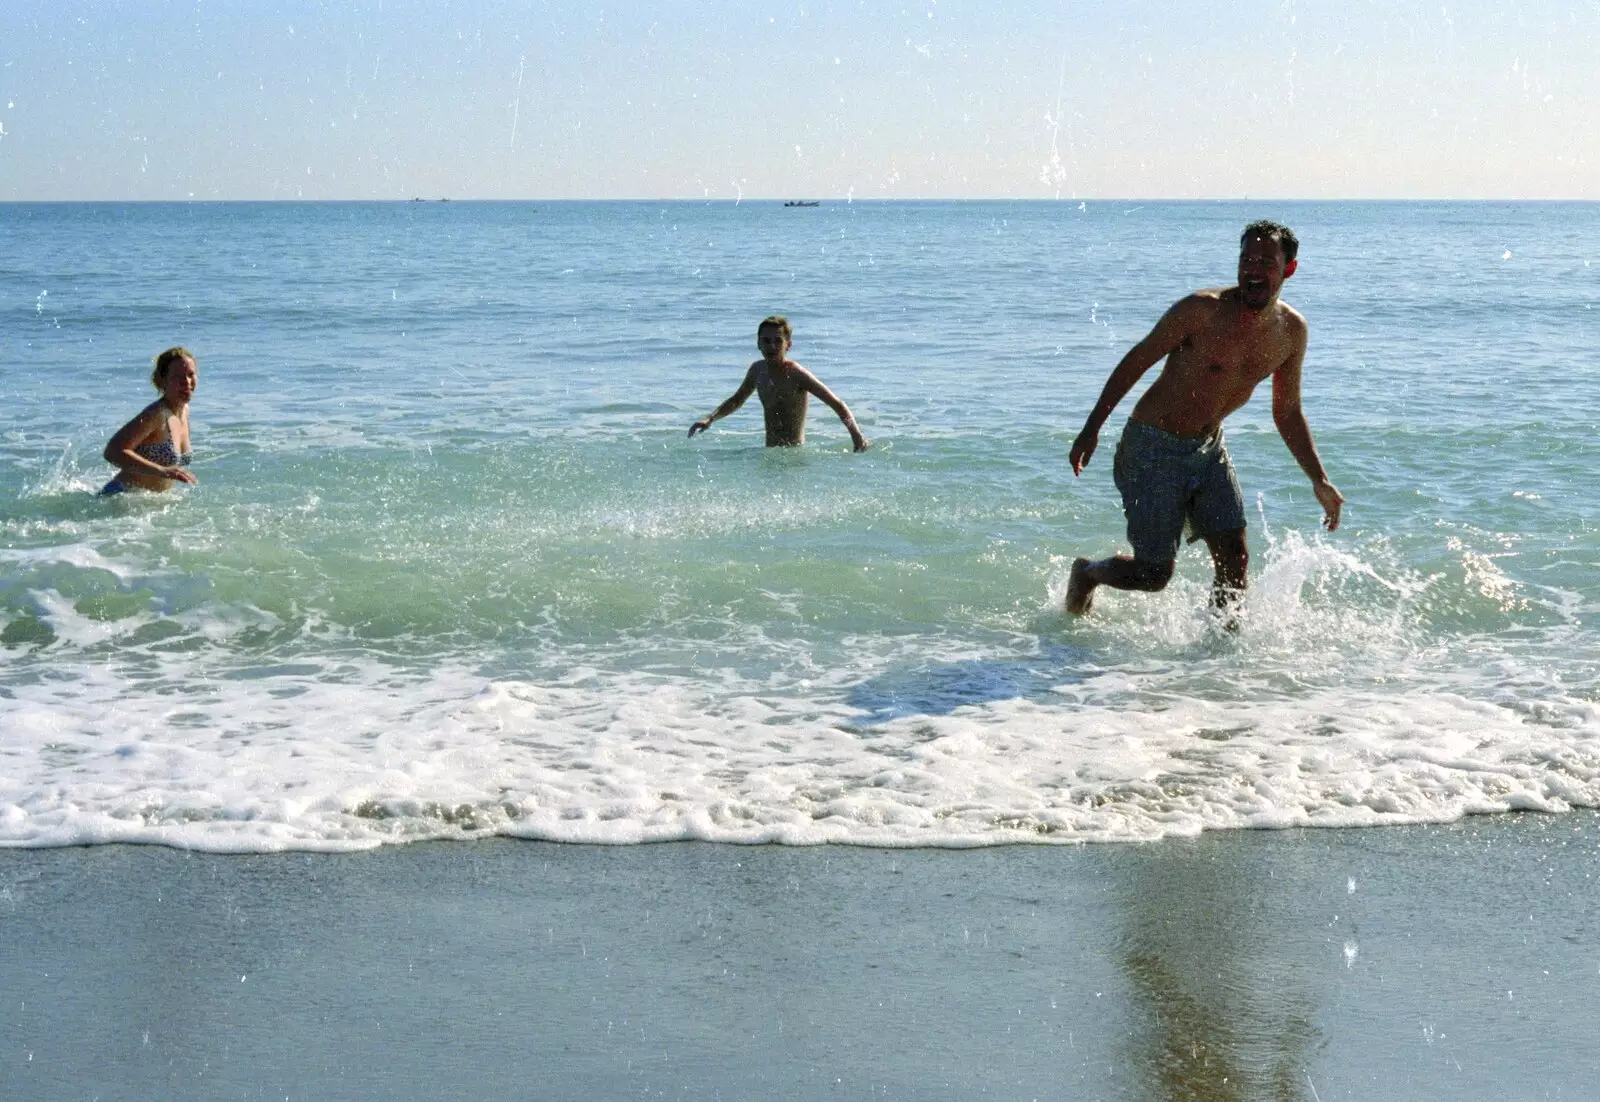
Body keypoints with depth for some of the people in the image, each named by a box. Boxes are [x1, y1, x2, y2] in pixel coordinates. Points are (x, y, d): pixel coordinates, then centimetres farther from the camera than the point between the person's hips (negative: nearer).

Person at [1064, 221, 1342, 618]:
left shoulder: (1291, 331, -3)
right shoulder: (1202, 310, -21)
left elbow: (1287, 413, 10)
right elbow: (1135, 362, -11)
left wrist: (1319, 480, 6)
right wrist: (1092, 429, -12)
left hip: (1209, 450, 5)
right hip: (1154, 448, -5)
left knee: (1235, 558, -4)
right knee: (1153, 575, 0)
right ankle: (1087, 573, 31)